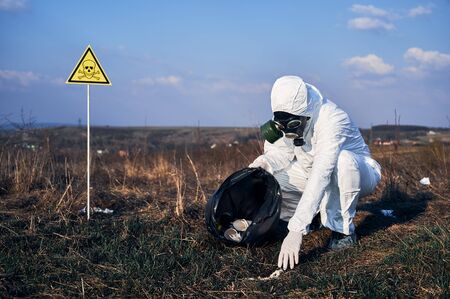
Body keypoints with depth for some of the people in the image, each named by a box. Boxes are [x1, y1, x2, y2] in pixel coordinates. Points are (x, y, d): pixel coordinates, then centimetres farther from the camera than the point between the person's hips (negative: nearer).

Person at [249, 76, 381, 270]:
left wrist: (297, 230, -52)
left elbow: (320, 176, -45)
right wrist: (263, 163, -29)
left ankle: (342, 229, -20)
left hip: (358, 173, -5)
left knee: (341, 160, -40)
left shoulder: (330, 120, -37)